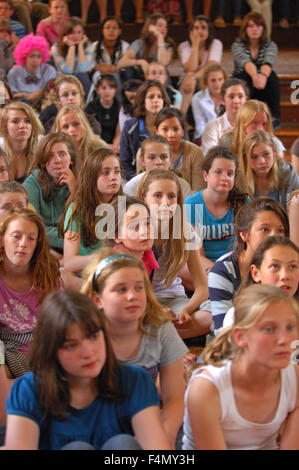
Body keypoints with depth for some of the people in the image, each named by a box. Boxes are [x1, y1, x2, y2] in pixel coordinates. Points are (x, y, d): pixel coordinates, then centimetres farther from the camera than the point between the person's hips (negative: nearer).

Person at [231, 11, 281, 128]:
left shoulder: (270, 45, -5)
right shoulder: (237, 45, -9)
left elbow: (268, 63, -28)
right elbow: (246, 62, -32)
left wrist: (263, 76, -53)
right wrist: (254, 76, -55)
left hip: (264, 88, 2)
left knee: (272, 75, -29)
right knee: (245, 76, -32)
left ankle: (275, 117, -23)